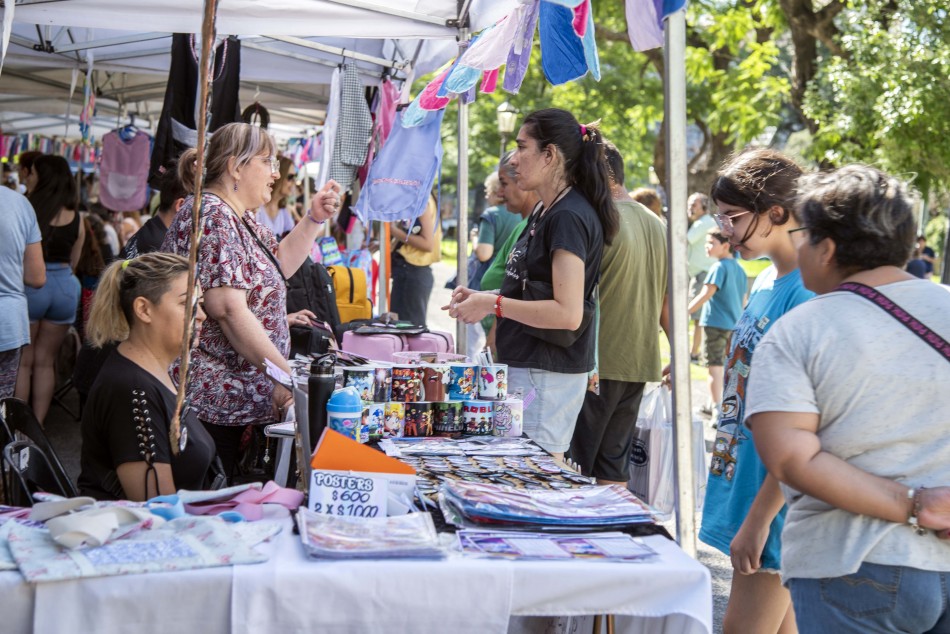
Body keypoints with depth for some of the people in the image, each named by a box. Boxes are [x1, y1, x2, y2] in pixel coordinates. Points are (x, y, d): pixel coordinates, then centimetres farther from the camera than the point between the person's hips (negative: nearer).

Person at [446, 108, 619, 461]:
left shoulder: (568, 217, -17)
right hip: (528, 365, 10)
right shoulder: (545, 212, 15)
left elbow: (568, 313, -23)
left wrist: (494, 305, -17)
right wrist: (483, 298, 9)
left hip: (546, 375, -10)